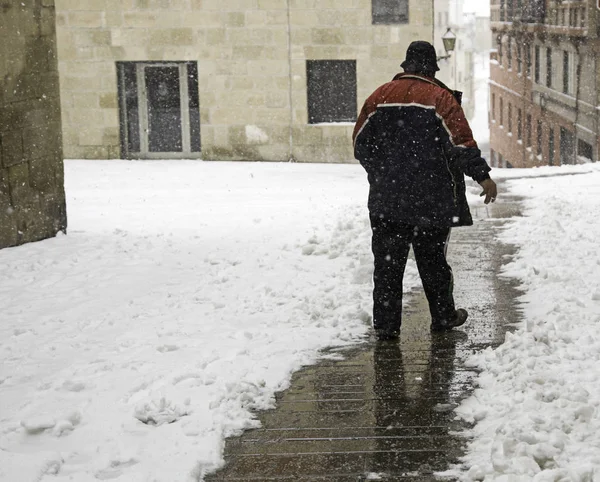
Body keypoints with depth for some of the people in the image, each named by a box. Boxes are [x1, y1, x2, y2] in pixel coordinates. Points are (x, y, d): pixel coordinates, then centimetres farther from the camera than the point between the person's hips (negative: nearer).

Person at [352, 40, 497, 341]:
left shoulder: (381, 96, 6)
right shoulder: (440, 98, -6)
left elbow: (360, 142, 11)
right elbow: (461, 143, -14)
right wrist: (483, 176, -9)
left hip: (386, 200, 2)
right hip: (431, 200, -2)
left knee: (387, 262, 5)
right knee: (432, 259, 11)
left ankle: (385, 325, 4)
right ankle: (443, 316, 24)